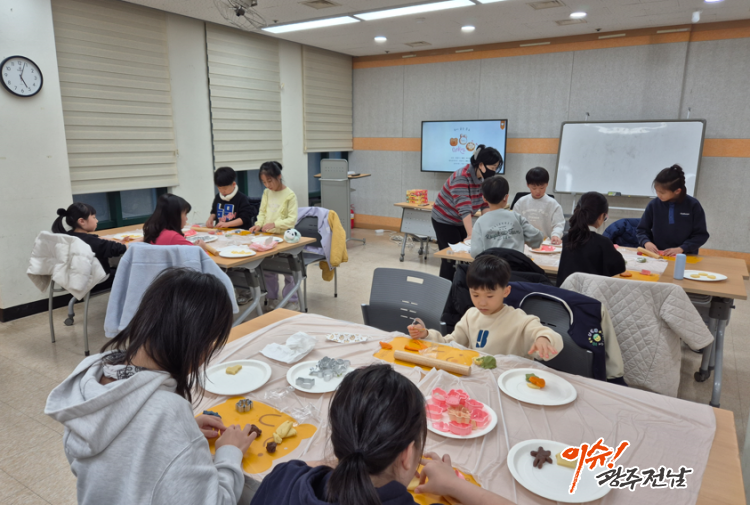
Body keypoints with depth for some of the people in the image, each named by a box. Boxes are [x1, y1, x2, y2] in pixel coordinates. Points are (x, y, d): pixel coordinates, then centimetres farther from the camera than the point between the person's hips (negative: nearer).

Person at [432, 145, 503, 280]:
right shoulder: (461, 178, -30)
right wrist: (471, 234, -43)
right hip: (444, 221, -7)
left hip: (461, 222, 7)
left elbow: (485, 204, -3)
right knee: (451, 259, -5)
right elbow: (464, 208, -37)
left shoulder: (483, 178, -5)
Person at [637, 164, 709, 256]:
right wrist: (646, 242, -9)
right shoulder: (653, 205, 3)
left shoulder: (693, 206, -2)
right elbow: (642, 230, 11)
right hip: (657, 256, 1)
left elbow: (701, 235, 1)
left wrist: (681, 248, -12)